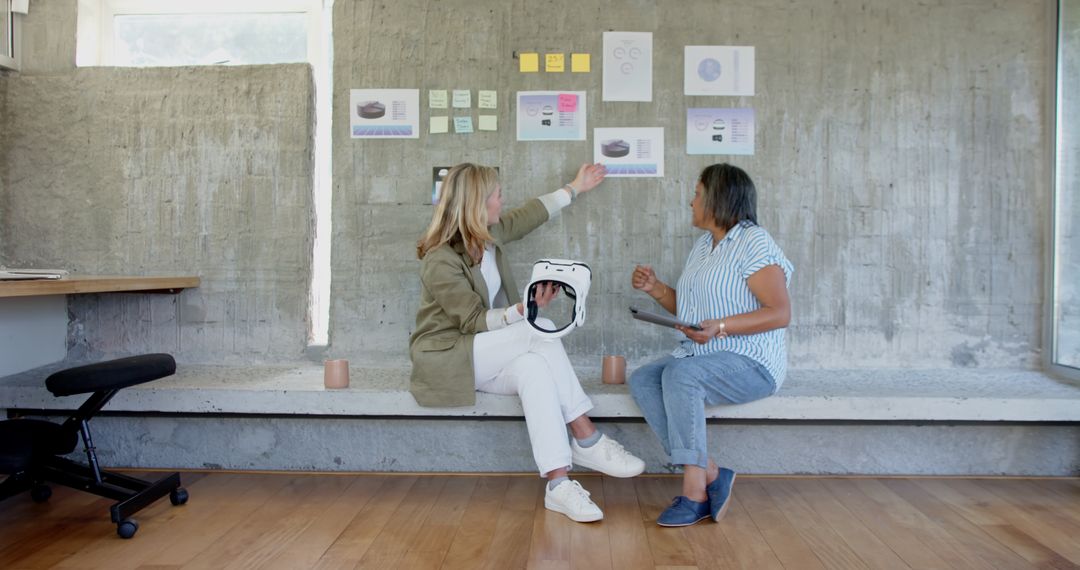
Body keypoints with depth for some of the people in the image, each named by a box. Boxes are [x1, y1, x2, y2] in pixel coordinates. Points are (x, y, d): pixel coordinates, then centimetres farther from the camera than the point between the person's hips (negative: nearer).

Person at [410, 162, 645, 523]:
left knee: (533, 367, -28)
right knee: (541, 331, -26)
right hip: (446, 359, -7)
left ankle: (558, 484, -32)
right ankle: (587, 440, -22)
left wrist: (576, 187, 31)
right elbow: (473, 321, -20)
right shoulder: (439, 260, -19)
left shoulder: (488, 235, 4)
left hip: (482, 357, 7)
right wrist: (525, 310, -34)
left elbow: (529, 215, 21)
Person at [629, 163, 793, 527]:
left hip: (751, 363, -8)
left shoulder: (753, 243, -8)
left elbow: (780, 313, -17)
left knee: (681, 373, -35)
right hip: (702, 358, 8)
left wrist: (719, 327, -27)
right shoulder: (703, 245, 18)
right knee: (641, 381, -17)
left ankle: (695, 492, -26)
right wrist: (655, 288, 8)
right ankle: (710, 475, -19)